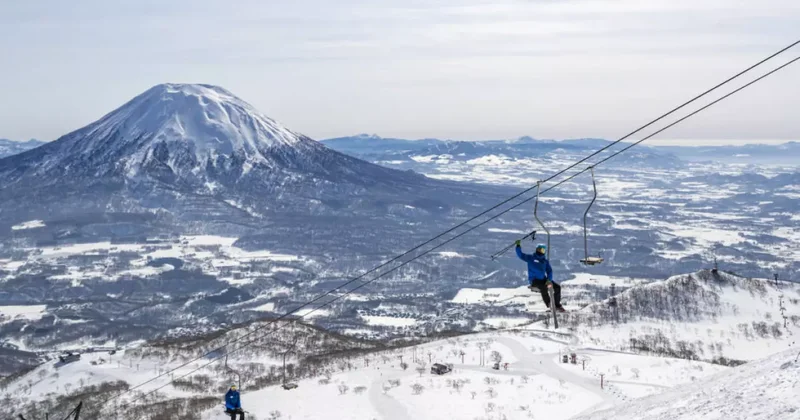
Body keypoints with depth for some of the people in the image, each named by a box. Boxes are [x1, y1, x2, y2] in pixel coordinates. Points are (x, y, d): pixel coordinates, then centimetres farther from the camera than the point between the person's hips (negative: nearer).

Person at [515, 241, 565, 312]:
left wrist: (549, 280, -8)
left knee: (557, 287, -8)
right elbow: (520, 255, -4)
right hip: (534, 280, -6)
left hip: (543, 279, 6)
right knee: (543, 287, -36)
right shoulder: (531, 258, 1)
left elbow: (549, 271, 9)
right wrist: (518, 245, -17)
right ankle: (549, 304, -25)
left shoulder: (545, 261, 13)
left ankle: (557, 305, 3)